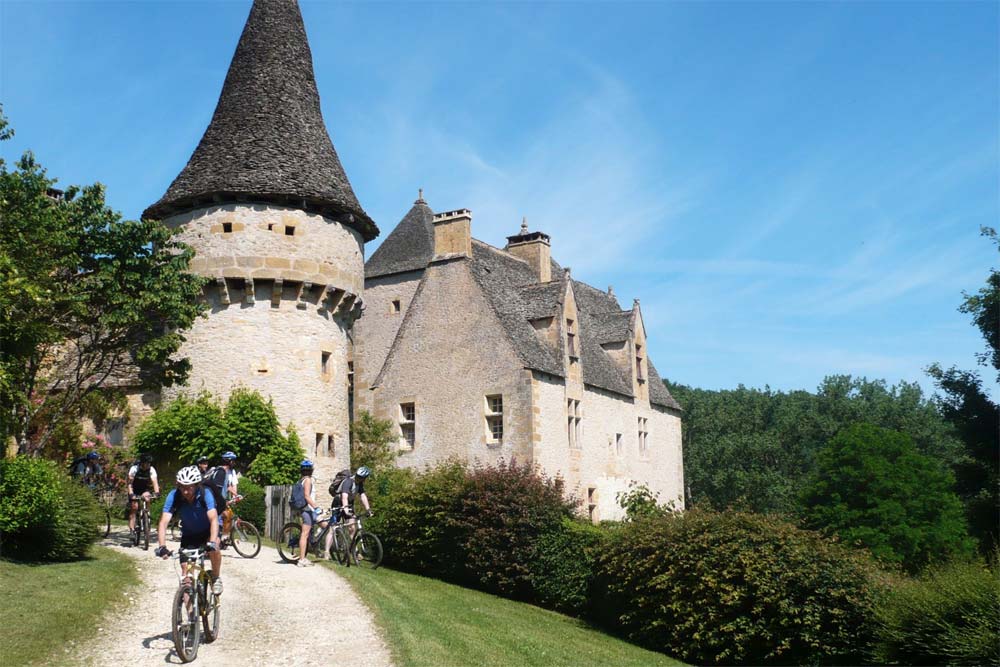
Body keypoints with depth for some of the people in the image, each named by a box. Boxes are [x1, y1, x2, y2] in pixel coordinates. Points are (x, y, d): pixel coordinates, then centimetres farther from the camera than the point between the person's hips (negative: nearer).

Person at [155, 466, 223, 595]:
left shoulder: (205, 495, -30)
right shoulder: (174, 496, -26)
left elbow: (213, 519, -41)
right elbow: (163, 522, -32)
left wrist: (212, 542, -57)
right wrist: (162, 547, -46)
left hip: (208, 530, -2)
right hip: (188, 534, 2)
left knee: (213, 548, -33)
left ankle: (216, 578, -9)